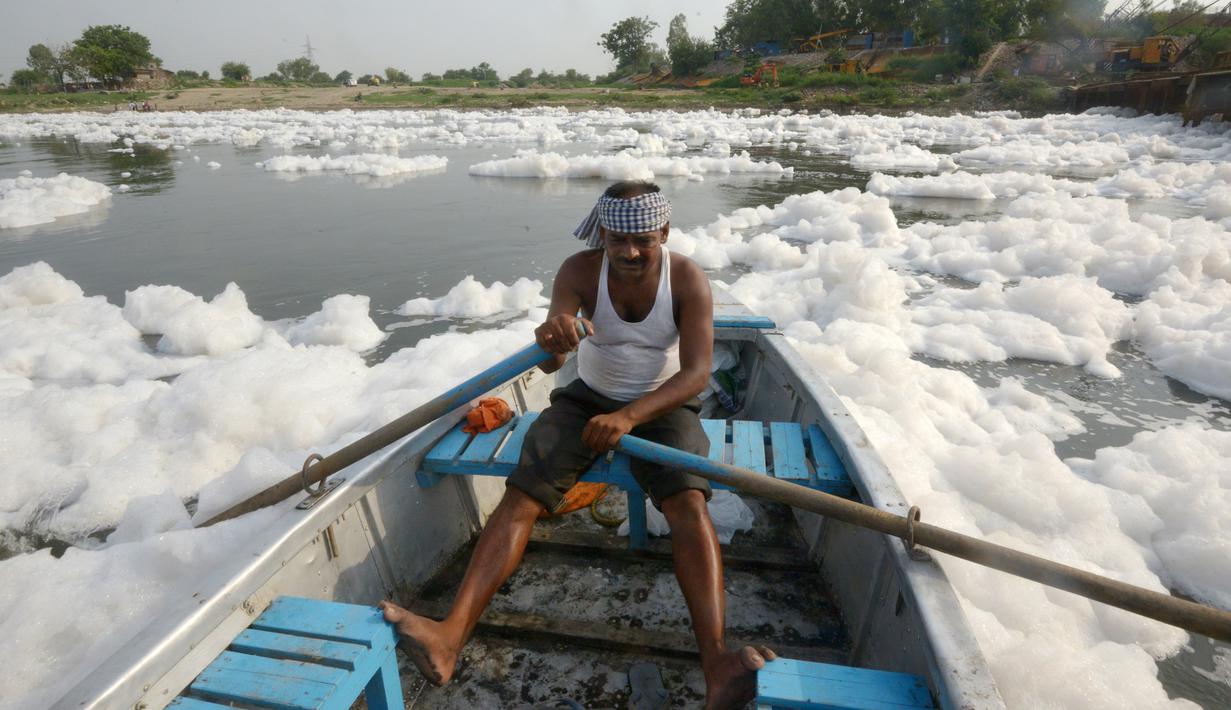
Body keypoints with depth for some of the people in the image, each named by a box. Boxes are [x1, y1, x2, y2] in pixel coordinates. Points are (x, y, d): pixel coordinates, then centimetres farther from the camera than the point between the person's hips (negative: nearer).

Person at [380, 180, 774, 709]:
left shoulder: (688, 279, -15)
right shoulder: (579, 272, -13)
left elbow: (696, 372, -23)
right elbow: (550, 362, -24)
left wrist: (630, 417, -38)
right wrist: (550, 342, -50)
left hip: (664, 405, -1)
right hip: (590, 398, 2)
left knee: (689, 501, -30)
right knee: (520, 495, -20)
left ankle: (716, 665, -37)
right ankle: (450, 636, -25)